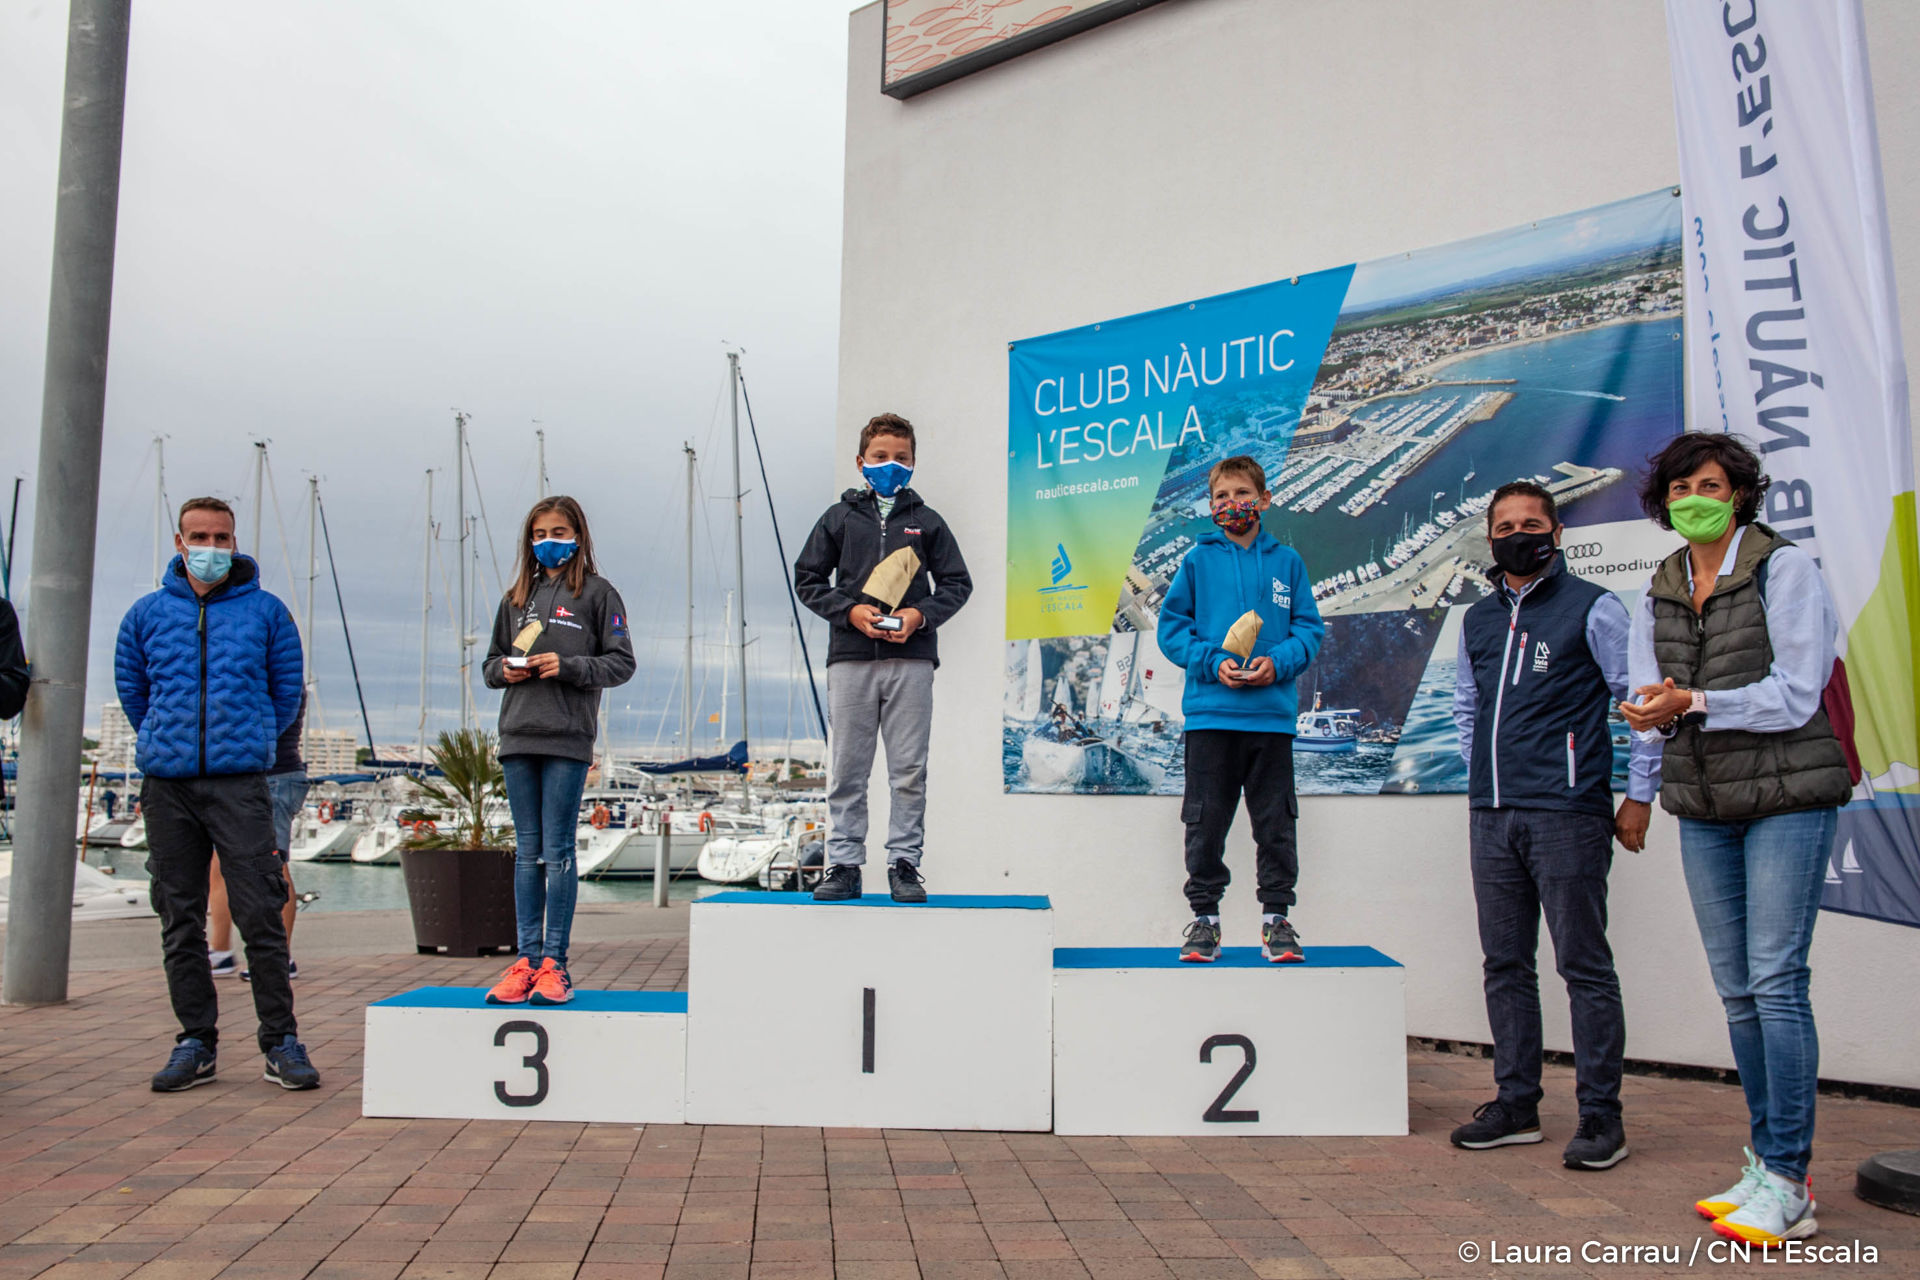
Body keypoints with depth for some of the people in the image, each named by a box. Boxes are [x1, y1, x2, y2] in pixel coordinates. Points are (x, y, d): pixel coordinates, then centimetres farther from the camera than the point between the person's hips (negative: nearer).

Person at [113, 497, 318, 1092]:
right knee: (180, 920, 7)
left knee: (260, 916, -6)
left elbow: (287, 690, 11)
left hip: (240, 783, -3)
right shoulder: (147, 614, 9)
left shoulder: (266, 611, 4)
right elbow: (130, 687, 20)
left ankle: (281, 1040, 2)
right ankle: (196, 1041, 17)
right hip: (167, 786, 3)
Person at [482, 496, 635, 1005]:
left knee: (557, 852, -3)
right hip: (518, 736, 5)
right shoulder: (517, 597, 17)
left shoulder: (597, 593, 3)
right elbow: (491, 662, 22)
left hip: (568, 739, -5)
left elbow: (622, 663, -1)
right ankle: (526, 959, 13)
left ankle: (554, 964, 3)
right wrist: (505, 670, 0)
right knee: (527, 852, 8)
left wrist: (569, 666, -14)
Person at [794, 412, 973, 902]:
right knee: (846, 771, 2)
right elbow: (807, 579, 11)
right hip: (850, 658, 0)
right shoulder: (839, 518, 13)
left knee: (909, 772, 1)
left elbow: (957, 583, 12)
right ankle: (843, 865, 10)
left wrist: (922, 615, -6)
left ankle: (905, 864, 10)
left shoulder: (927, 522, 13)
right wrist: (850, 610, -6)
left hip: (912, 660, 0)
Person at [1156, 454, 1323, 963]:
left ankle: (1276, 918, 19)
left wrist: (1278, 661, -12)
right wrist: (1213, 662, -11)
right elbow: (1172, 626, 3)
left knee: (1275, 823, 6)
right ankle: (1204, 918, 17)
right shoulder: (1198, 560, 5)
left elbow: (1309, 627, 7)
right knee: (1205, 824, 4)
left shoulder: (1287, 561, 9)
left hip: (1272, 713, 1)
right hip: (1210, 713, -1)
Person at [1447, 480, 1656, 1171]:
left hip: (1568, 814, -6)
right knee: (1504, 965, 10)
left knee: (1584, 965, -1)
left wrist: (1638, 794, -5)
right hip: (1491, 817, 6)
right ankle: (1515, 1104, 20)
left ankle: (1601, 1116, 8)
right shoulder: (1478, 619, 16)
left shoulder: (1592, 608, -1)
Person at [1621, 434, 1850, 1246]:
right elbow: (1649, 695, 9)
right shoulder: (1660, 591, 12)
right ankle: (1767, 1162, 18)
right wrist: (1652, 711, -14)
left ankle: (1786, 1184, -3)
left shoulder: (1784, 569, -4)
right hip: (1704, 806, 6)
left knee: (1776, 980, -9)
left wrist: (1694, 704, -20)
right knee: (1735, 989, 8)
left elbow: (1796, 694, -11)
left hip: (1786, 795, -5)